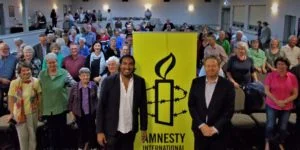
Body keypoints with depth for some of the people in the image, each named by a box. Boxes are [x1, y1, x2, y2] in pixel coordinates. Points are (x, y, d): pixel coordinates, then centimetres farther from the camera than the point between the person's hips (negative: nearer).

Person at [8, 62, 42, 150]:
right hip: (19, 114, -1)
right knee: (22, 137, 12)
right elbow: (11, 99, -5)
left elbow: (39, 97, -1)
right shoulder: (14, 83, -14)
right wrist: (11, 113, -2)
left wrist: (40, 111, 2)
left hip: (33, 113, 1)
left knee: (32, 136, 17)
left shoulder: (35, 81, -10)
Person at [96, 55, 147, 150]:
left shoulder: (140, 82, -2)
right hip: (112, 130, -2)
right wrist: (100, 131, -9)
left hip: (130, 130, 2)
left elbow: (143, 106, 5)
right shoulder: (109, 81, -8)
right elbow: (101, 106, -7)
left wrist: (143, 128, 7)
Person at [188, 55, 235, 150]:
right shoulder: (196, 82, 2)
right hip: (200, 130, 2)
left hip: (219, 132, -2)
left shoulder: (227, 85, -5)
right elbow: (191, 105, 1)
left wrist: (215, 128, -12)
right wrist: (201, 125, -8)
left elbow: (229, 110, -7)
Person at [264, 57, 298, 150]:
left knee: (283, 128, 9)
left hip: (287, 107, 2)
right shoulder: (270, 75, -7)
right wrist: (277, 101, -16)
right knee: (270, 126, -1)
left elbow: (295, 94, -1)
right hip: (272, 106, -2)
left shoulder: (292, 77, -3)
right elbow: (266, 91, -8)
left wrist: (284, 101, -15)